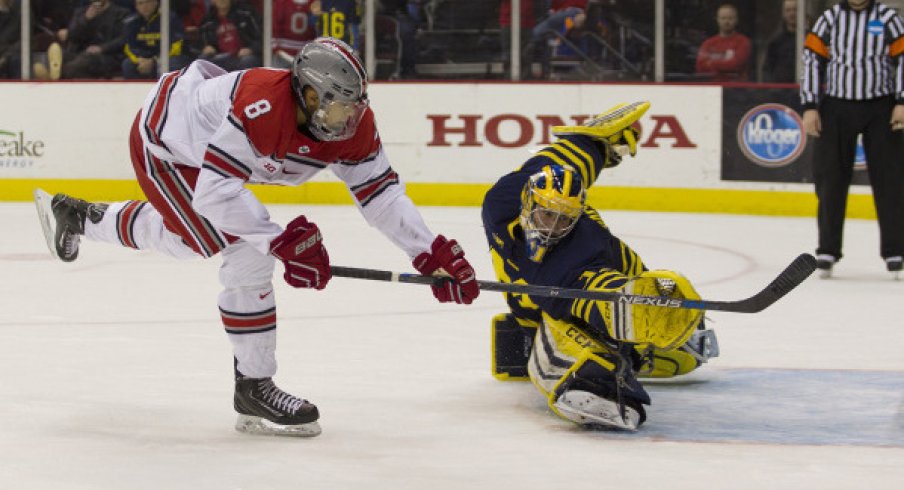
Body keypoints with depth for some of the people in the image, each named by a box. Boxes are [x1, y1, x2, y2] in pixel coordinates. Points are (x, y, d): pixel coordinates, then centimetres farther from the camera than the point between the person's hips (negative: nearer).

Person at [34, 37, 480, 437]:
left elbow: (381, 193, -13)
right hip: (162, 145, -8)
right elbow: (213, 191, -43)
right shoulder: (262, 107, -41)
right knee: (247, 252, -19)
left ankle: (79, 217, 60)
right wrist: (284, 241, -46)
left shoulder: (352, 124, -19)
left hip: (196, 141, 8)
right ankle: (254, 389, -10)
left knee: (181, 234, 33)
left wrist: (433, 255, -23)